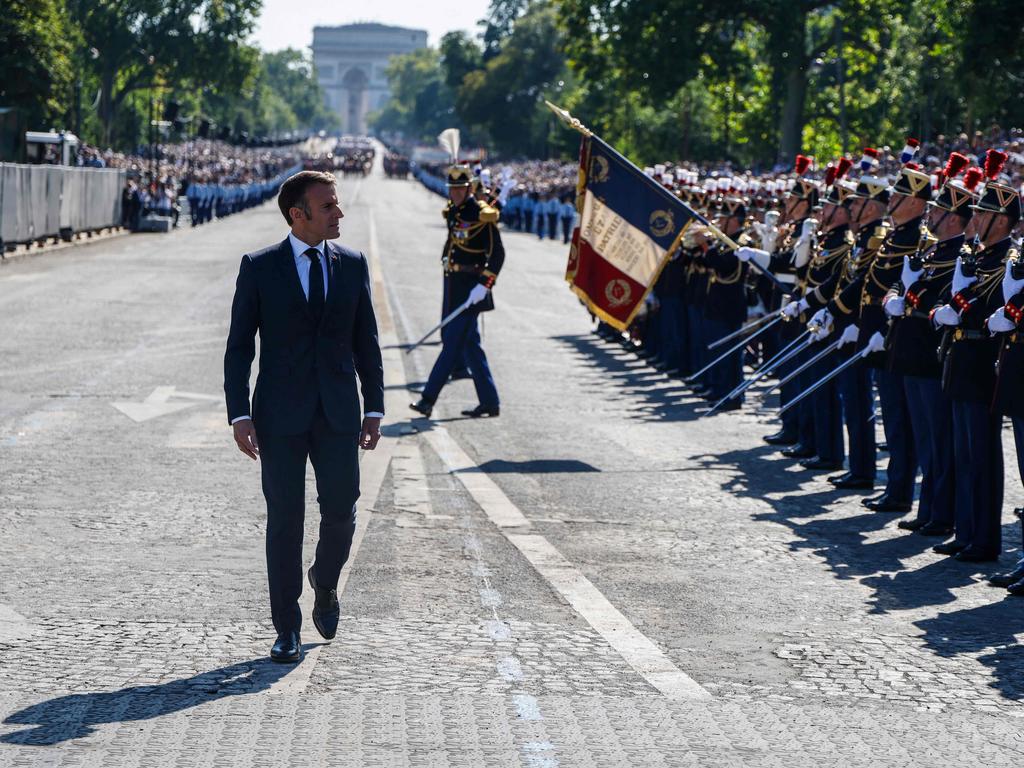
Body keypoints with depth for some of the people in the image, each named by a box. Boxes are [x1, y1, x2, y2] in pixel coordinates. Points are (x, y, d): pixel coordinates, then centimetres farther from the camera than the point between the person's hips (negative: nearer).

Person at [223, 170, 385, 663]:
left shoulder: (352, 264, 6)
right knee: (285, 520, 0)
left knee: (341, 512, -1)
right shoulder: (259, 267, -2)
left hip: (338, 413, 2)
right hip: (280, 414, -2)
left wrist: (375, 409, 6)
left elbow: (366, 341, 10)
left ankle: (325, 582, 31)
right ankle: (287, 630, 10)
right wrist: (239, 415, -9)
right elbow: (239, 346, -1)